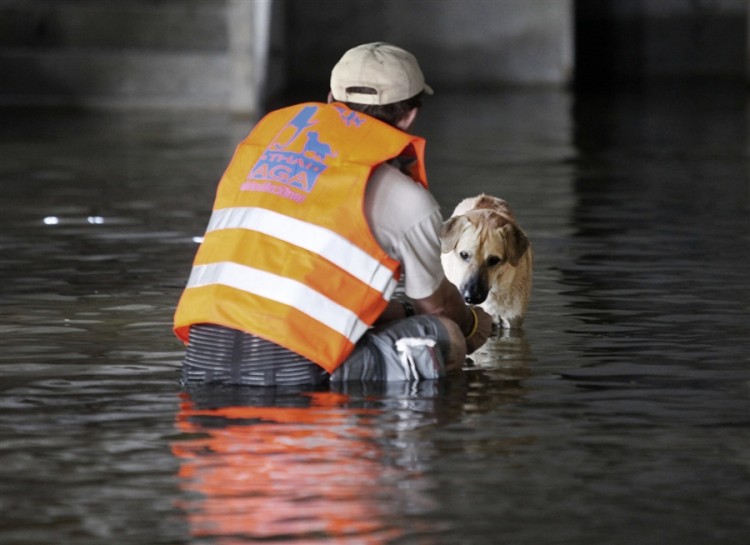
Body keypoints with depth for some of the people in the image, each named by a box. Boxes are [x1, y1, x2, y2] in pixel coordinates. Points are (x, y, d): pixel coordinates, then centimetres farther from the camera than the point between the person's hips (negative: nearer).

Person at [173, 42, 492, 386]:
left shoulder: (269, 129, 24)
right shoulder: (404, 199, 5)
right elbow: (434, 303, 25)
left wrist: (397, 313, 47)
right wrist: (471, 322, 50)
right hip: (289, 371, -6)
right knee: (446, 338, 10)